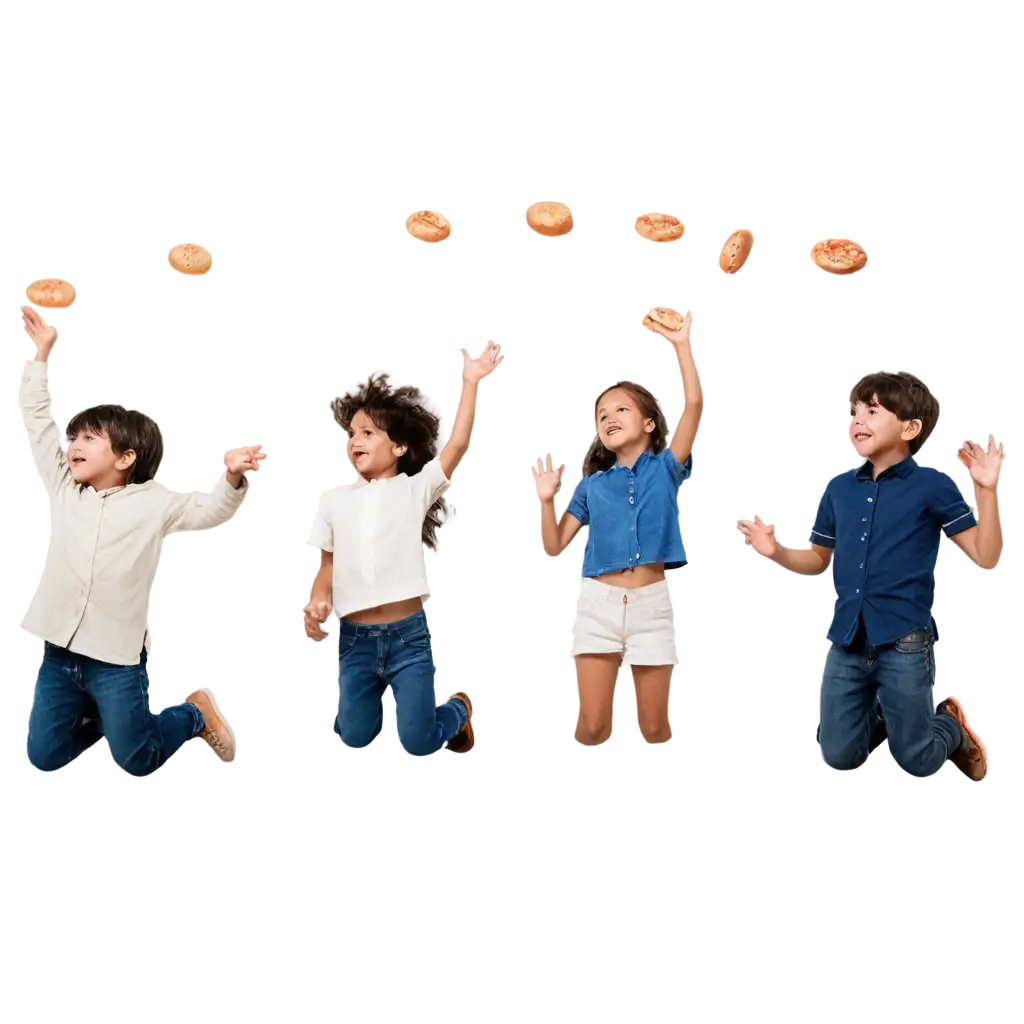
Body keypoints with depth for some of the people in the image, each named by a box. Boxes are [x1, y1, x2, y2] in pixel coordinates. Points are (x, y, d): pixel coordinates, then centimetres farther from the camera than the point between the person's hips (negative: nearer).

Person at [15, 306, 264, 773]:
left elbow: (207, 508, -8)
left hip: (117, 654, -4)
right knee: (44, 759, 7)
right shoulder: (62, 489, 7)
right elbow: (36, 424, 9)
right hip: (57, 650, 4)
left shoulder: (153, 501, -1)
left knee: (130, 761, 0)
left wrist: (232, 479, -30)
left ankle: (194, 713, 27)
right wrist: (39, 358, 5)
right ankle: (88, 711, 36)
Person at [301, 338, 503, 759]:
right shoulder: (332, 498, 8)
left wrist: (469, 382, -12)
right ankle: (379, 694, 34)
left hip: (408, 634, -3)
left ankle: (458, 711, 30)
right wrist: (317, 600, -5)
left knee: (417, 748, -3)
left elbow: (457, 443, -10)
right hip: (354, 639, 3)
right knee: (354, 742, 2)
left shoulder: (415, 489, 1)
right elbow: (327, 560, 13)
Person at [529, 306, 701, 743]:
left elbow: (691, 404, -7)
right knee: (590, 725, 0)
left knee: (653, 725, 5)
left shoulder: (665, 467, 6)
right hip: (598, 601, 1)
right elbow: (553, 546, 9)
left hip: (653, 602, -1)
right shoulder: (591, 484, 11)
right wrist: (546, 499, -5)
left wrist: (681, 345, -13)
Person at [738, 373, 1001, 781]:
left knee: (917, 762, 9)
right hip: (844, 642, 4)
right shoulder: (838, 488, 4)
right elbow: (819, 557, 16)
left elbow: (982, 555, -11)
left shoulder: (932, 485, -9)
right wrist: (776, 552, -3)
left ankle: (952, 723, 41)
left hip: (902, 643, -4)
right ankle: (875, 710, 41)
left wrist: (985, 489, -21)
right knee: (831, 759, 13)